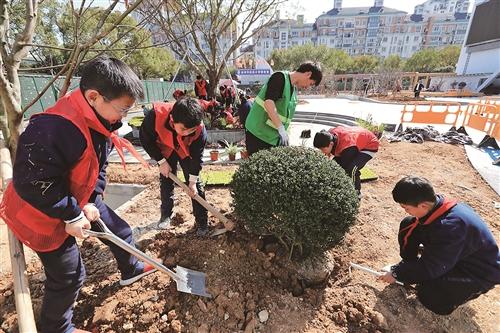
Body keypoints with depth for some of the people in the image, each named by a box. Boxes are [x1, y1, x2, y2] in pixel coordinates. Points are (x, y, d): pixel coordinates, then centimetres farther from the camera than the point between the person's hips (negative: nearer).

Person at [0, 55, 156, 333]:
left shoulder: (99, 121, -7)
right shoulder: (54, 129, -37)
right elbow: (32, 184, -31)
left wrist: (92, 203, -6)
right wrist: (72, 216, -22)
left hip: (79, 201, 8)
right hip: (43, 215, -8)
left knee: (120, 231, 18)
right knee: (68, 277, 7)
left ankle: (131, 270, 48)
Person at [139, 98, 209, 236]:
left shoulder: (199, 129, -37)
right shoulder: (156, 116, -39)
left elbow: (197, 155, -23)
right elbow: (145, 138, -19)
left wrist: (193, 181, -17)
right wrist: (161, 161, -18)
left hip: (187, 151, -1)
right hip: (165, 150, 1)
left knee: (196, 184, -5)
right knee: (166, 181, 7)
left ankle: (202, 221, 6)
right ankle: (166, 215, 27)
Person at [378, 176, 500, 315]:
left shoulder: (451, 226, -39)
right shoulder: (436, 203, -17)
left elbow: (429, 268, -31)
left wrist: (397, 273, -17)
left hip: (482, 271, -7)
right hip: (448, 254, 7)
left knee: (429, 296, -24)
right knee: (408, 225, -8)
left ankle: (470, 289, 7)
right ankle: (409, 270, 9)